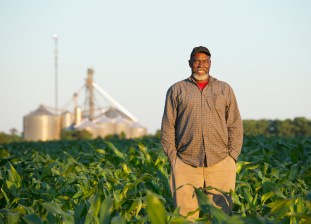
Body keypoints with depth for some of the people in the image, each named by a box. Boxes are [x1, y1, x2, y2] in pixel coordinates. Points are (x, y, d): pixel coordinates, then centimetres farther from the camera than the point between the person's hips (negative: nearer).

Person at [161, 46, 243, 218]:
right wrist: (172, 158, -2)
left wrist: (232, 158, 1)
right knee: (186, 214, -5)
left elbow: (235, 126, 10)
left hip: (220, 163, 1)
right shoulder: (176, 90, 10)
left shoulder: (225, 90, 13)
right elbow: (168, 127, 7)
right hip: (185, 164, -1)